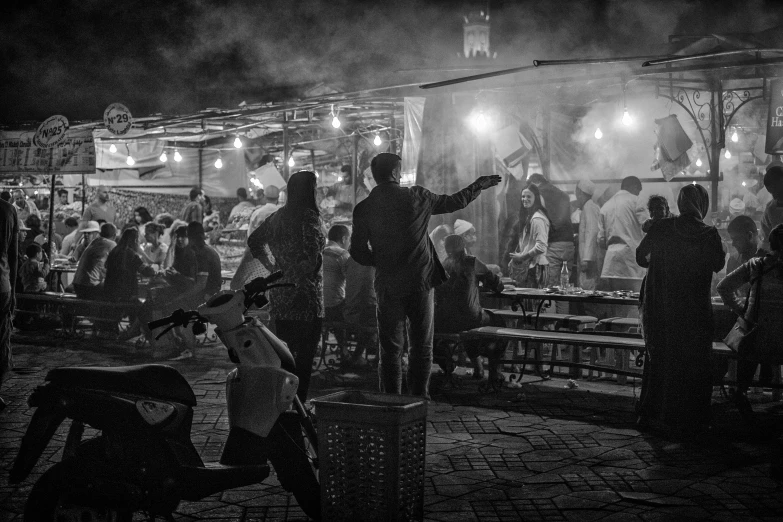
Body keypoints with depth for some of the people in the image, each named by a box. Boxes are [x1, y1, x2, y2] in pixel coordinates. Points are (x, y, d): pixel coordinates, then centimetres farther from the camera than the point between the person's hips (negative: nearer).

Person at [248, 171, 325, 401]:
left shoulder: (277, 216, 10)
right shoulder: (309, 217, -13)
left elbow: (254, 240, 20)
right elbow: (311, 257, -22)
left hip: (279, 296, 8)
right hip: (304, 297, -7)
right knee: (304, 355, -1)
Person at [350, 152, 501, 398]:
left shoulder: (364, 208, -3)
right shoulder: (416, 196, -4)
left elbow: (358, 251, -2)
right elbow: (455, 202, 9)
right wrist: (479, 185, 25)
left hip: (388, 286, 1)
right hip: (421, 282, -1)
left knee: (391, 349, 8)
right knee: (422, 346, 10)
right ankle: (420, 398, 10)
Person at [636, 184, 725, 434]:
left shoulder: (661, 228, -6)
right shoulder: (709, 235, -11)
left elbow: (641, 257, 2)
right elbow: (719, 264, 3)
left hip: (658, 308, 3)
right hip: (695, 311, -2)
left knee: (658, 357, 18)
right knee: (695, 364, 10)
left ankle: (649, 413, 24)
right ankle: (691, 420, 14)